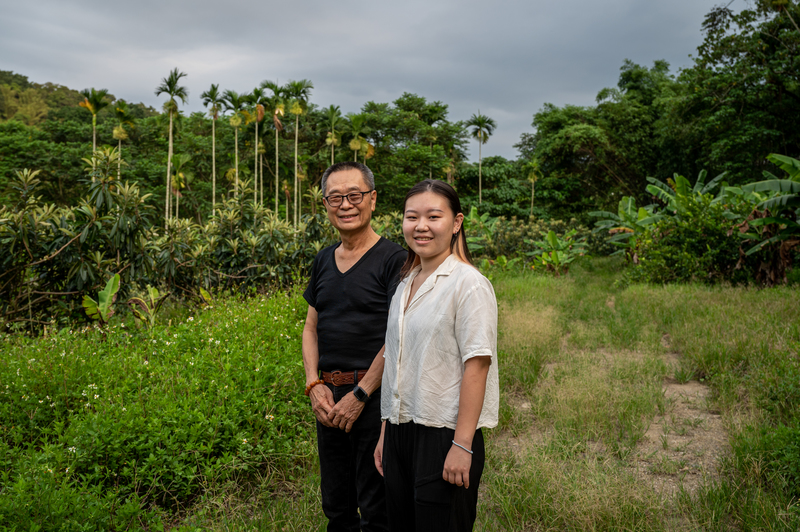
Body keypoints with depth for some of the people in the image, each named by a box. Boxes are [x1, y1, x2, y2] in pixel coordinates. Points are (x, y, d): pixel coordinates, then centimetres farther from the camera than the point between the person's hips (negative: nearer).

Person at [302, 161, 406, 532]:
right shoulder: (324, 261, 11)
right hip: (328, 398, 6)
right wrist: (314, 385, 0)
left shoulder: (393, 259, -9)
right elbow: (311, 328, 14)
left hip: (373, 397, -6)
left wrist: (359, 394, -15)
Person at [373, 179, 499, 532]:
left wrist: (462, 446, -18)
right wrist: (385, 433, 14)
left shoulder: (469, 284, -12)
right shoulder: (405, 284, 10)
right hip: (400, 431, 7)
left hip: (443, 434, -7)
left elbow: (476, 366, -16)